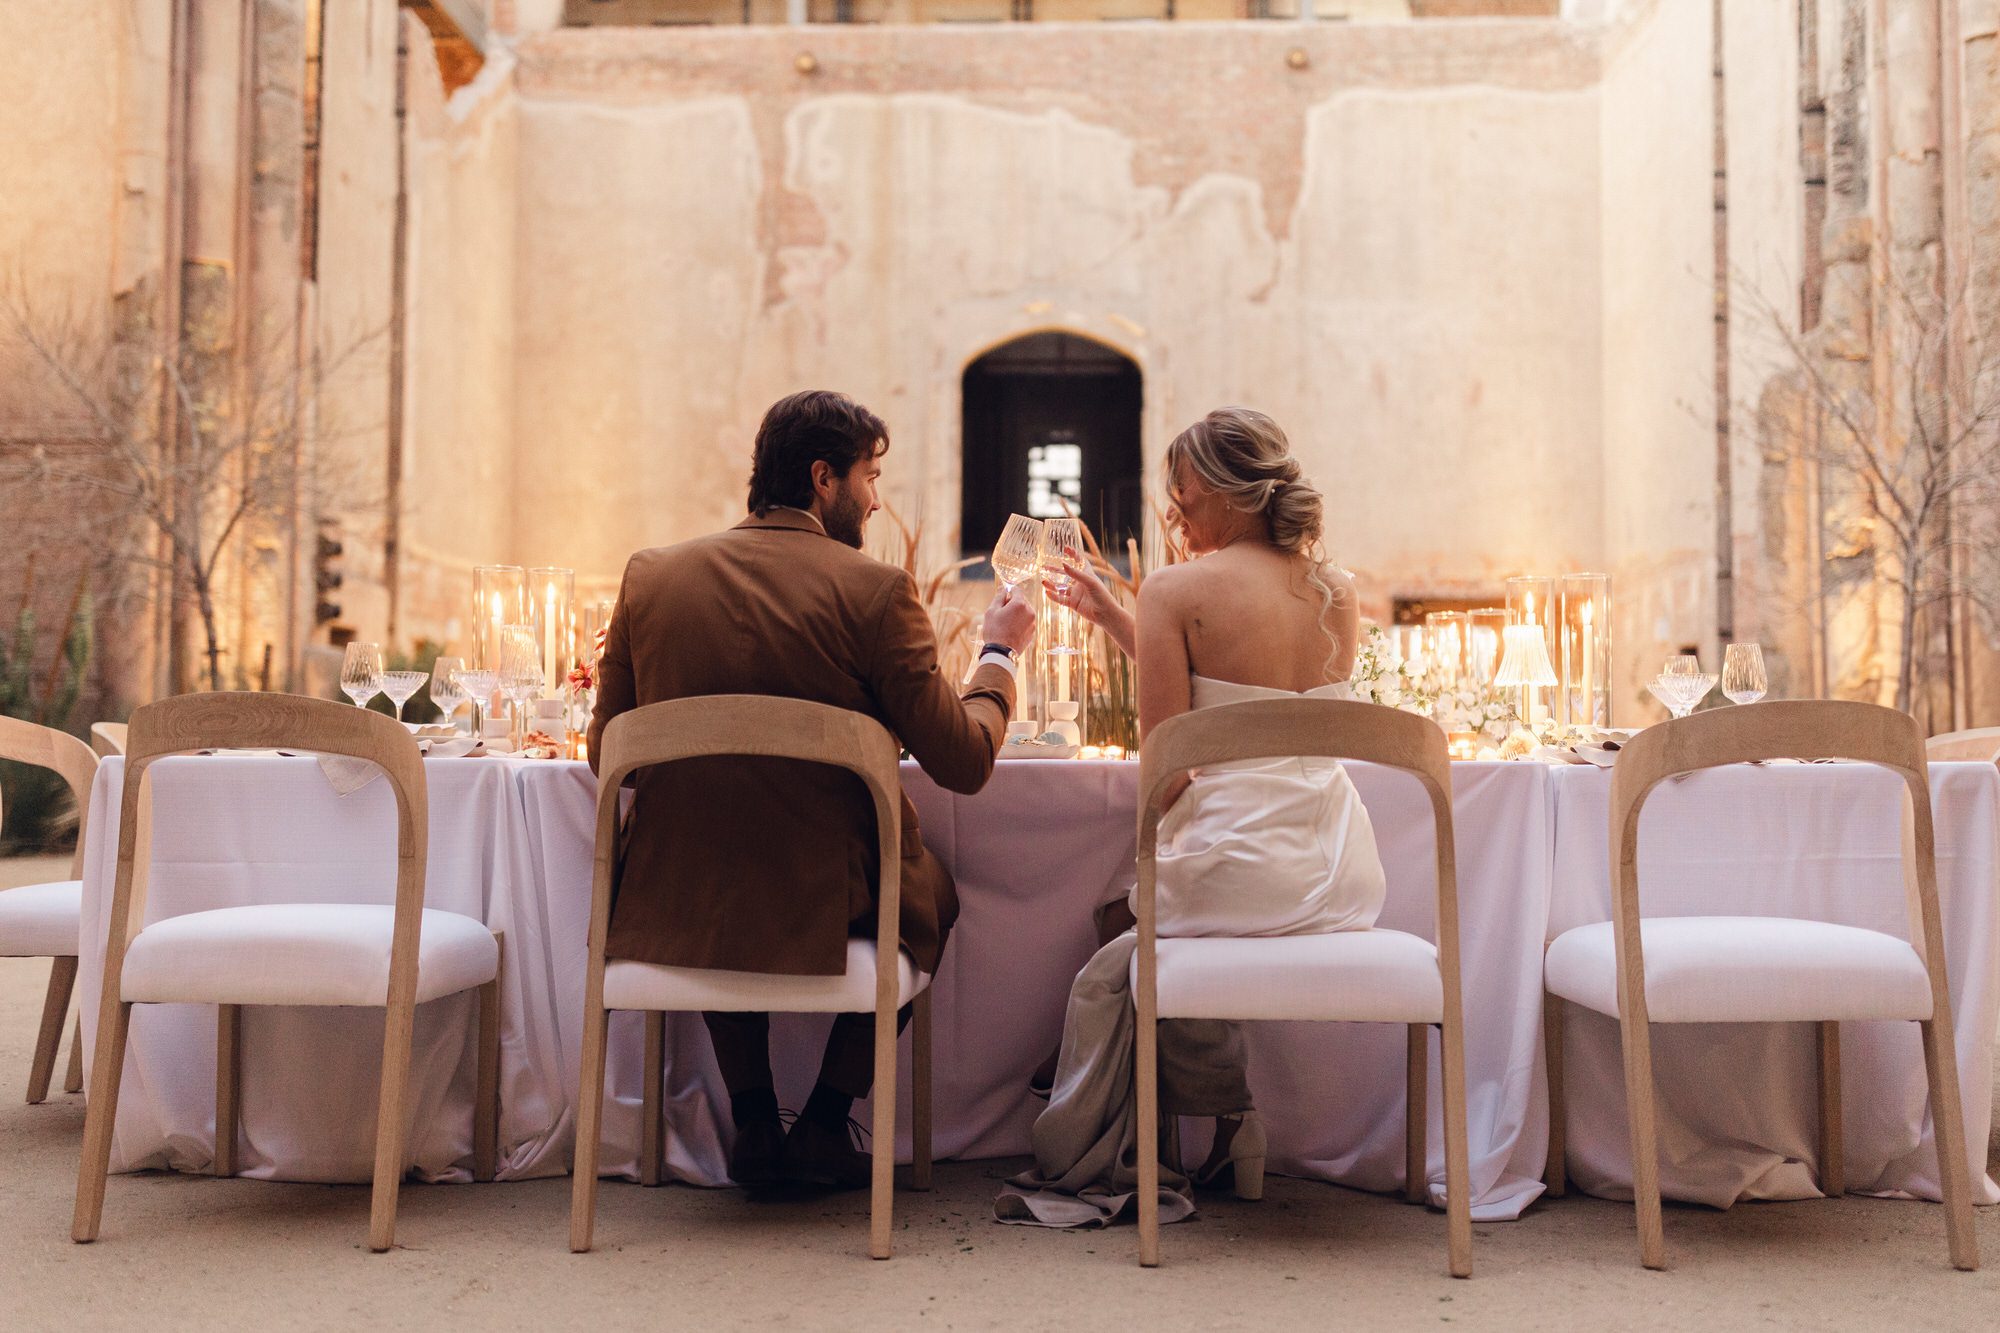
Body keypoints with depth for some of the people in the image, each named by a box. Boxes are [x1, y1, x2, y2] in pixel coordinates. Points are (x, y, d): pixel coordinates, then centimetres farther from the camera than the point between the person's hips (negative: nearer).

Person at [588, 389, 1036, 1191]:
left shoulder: (652, 575, 0)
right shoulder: (876, 591, -10)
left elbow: (605, 756, 8)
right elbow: (964, 762, -7)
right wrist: (999, 654, 11)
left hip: (673, 913, 3)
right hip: (823, 909, -3)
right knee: (933, 896, 30)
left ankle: (753, 1123, 32)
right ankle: (825, 1123, 26)